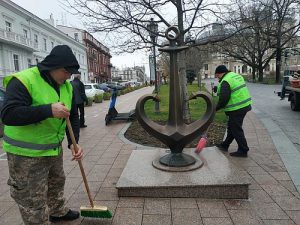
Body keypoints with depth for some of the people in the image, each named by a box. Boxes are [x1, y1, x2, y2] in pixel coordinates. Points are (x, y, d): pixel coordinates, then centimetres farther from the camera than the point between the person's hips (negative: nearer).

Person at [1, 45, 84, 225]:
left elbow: (73, 116, 6)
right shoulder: (23, 80, -21)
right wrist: (48, 110, -38)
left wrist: (73, 142, -6)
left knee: (57, 183, 26)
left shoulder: (67, 86, 2)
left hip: (54, 148, 8)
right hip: (26, 154, -7)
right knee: (32, 200, 5)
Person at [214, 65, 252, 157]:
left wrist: (216, 108, -10)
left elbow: (224, 99, -23)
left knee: (236, 130, 1)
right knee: (231, 126, 19)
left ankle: (243, 150, 11)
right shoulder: (236, 75, 13)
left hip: (236, 109, -10)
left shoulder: (225, 82, -17)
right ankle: (225, 145, 33)